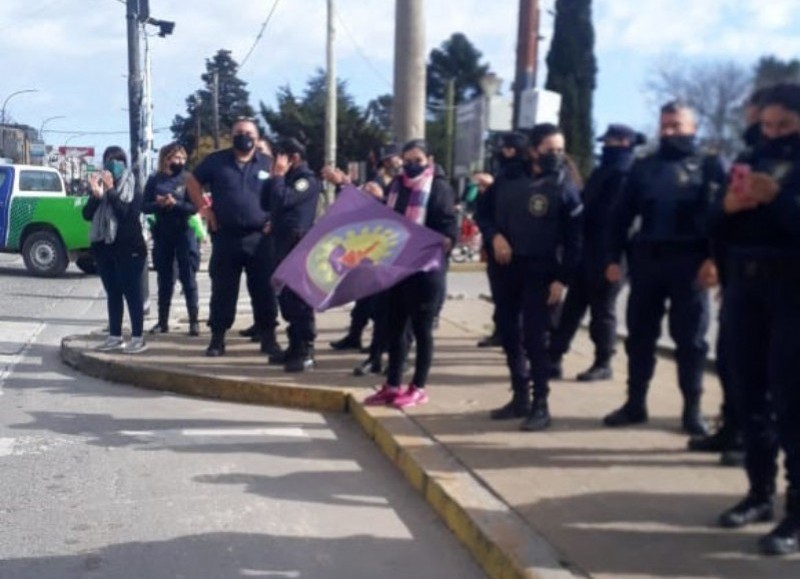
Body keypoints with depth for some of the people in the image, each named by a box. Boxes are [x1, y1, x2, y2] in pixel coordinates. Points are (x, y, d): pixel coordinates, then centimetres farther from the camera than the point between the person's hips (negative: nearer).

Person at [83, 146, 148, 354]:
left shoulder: (133, 189, -3)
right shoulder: (100, 186, 10)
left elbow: (127, 214, -19)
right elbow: (87, 214, 0)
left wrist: (111, 191, -22)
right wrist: (96, 194, -17)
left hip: (129, 249, -5)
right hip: (104, 248, 5)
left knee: (132, 292, -4)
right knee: (112, 293, 9)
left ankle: (138, 338, -2)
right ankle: (115, 337, 14)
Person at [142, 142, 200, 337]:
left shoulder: (187, 179, -2)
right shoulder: (155, 180, 5)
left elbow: (194, 207, -9)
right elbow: (145, 206, 3)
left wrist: (175, 204, -24)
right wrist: (158, 204, -17)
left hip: (185, 233, -3)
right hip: (162, 234, 3)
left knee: (188, 278, -3)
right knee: (164, 279, 9)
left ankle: (194, 321, 2)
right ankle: (162, 321, 16)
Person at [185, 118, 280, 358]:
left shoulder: (268, 164, 6)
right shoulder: (216, 160, 5)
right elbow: (192, 181, 14)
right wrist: (204, 208, 4)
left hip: (260, 237, 0)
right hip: (225, 236, 0)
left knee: (264, 290, 2)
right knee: (222, 289, 4)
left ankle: (268, 338, 10)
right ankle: (217, 339, 11)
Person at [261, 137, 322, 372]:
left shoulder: (307, 180, -7)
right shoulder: (287, 179, 21)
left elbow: (284, 200, -21)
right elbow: (266, 203, 19)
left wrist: (278, 175, -7)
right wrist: (274, 176, 12)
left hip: (298, 243, -9)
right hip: (282, 242, 9)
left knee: (298, 297, -11)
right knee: (285, 297, 11)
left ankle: (306, 352, -11)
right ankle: (295, 346, 19)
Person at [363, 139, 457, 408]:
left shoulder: (439, 186, -5)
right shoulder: (397, 184, 12)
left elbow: (448, 225, -12)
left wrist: (443, 243, -28)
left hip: (425, 268, -6)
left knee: (421, 328, 3)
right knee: (395, 326, 11)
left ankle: (418, 387, 13)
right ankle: (392, 385, 21)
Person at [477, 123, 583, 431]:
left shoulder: (565, 187, -6)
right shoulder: (509, 177, 4)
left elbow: (573, 239, -6)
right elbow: (485, 211, 12)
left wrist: (562, 279, -13)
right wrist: (494, 235, -8)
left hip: (540, 271, -5)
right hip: (505, 267, 5)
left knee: (534, 337, -7)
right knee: (509, 334, 10)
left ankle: (540, 405, 1)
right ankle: (520, 397, 23)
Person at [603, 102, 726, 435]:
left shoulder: (710, 166, 4)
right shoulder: (644, 167, 13)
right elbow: (622, 214, 10)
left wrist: (713, 258, -14)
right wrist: (614, 257, 2)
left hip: (689, 262, -3)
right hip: (646, 260, 3)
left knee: (690, 338, 2)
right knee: (640, 334, 7)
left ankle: (692, 409, 11)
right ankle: (635, 403, 17)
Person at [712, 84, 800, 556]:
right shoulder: (754, 161, 16)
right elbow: (719, 231, 13)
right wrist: (729, 207, -7)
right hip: (745, 286, 5)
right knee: (751, 394, 7)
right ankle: (760, 493, 18)